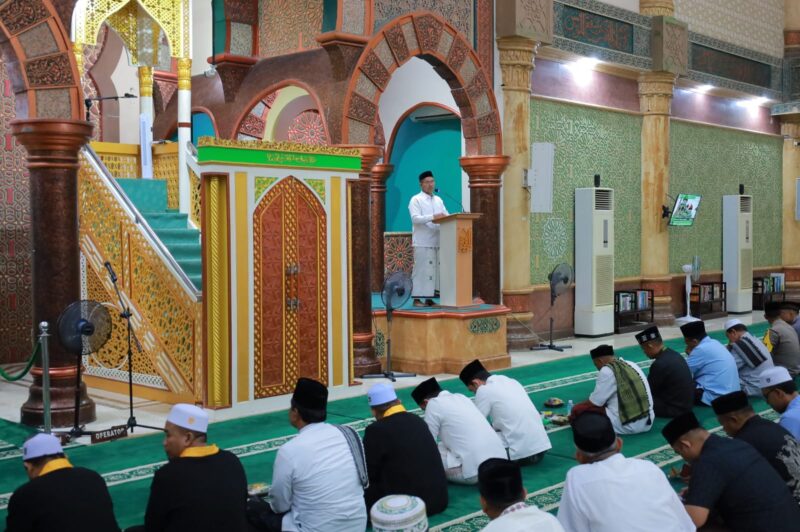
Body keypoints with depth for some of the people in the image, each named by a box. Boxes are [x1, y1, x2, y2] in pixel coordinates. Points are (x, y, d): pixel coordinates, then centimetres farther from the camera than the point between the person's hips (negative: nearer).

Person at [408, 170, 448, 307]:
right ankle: (417, 299, -1)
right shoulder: (416, 200, -1)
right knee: (420, 270, -6)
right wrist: (432, 217, -25)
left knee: (434, 269, 5)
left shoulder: (438, 200, 19)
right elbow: (415, 218, -14)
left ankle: (429, 298, 11)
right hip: (422, 242, -6)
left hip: (436, 241, 6)